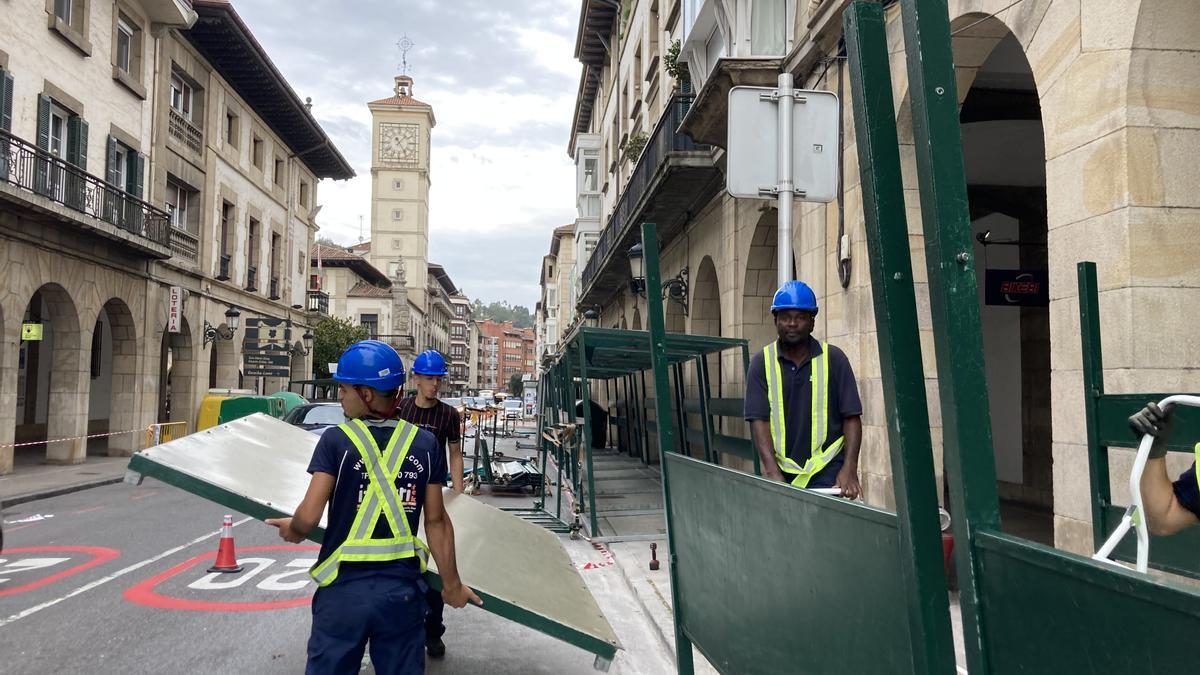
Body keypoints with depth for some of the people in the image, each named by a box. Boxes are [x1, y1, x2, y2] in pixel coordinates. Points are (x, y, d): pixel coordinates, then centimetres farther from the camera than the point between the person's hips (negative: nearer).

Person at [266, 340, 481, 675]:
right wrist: (452, 585, 10)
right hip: (402, 588, 2)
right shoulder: (426, 443, -2)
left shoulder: (336, 440, -10)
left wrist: (293, 530, 10)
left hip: (344, 589, -2)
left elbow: (308, 516, -14)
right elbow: (436, 521, 1)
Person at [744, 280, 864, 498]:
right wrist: (772, 470, -15)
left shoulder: (834, 359, 4)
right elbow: (759, 420, -3)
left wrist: (849, 469, -10)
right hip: (781, 470, 1)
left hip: (827, 471, -1)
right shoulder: (761, 363, 4)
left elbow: (852, 417, 1)